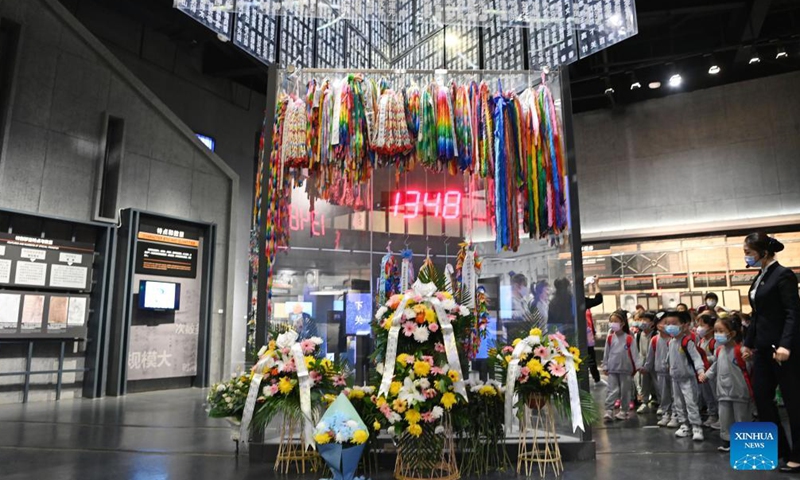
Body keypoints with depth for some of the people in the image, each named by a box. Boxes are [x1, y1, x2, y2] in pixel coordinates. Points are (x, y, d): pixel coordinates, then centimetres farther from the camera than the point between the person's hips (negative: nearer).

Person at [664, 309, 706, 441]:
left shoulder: (688, 341, -18)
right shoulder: (671, 342, 5)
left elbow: (696, 357, -25)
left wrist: (700, 370, -38)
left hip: (688, 378, -8)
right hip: (675, 378, 8)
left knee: (691, 403, -9)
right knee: (679, 404, 13)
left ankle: (697, 428, -3)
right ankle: (684, 425, 24)